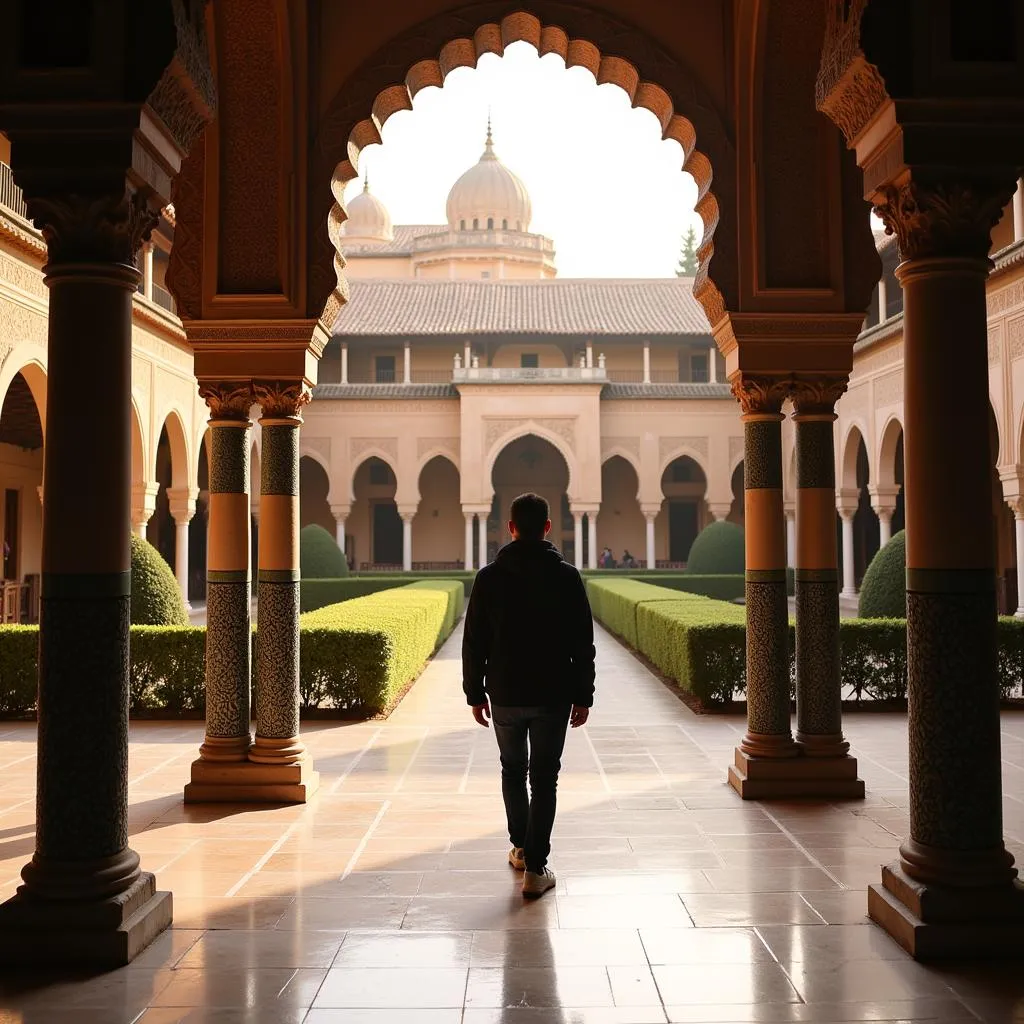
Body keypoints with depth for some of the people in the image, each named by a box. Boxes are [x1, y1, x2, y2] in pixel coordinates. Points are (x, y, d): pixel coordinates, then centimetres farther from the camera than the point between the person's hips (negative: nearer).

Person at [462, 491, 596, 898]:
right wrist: (583, 696, 2)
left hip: (505, 695, 2)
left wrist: (475, 693, 8)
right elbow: (582, 644, -5)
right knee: (544, 780, 3)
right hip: (553, 696, -1)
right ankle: (535, 868, 1)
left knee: (513, 771, 20)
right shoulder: (566, 576, -5)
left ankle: (520, 848, 32)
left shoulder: (490, 577, -3)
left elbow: (474, 642, -1)